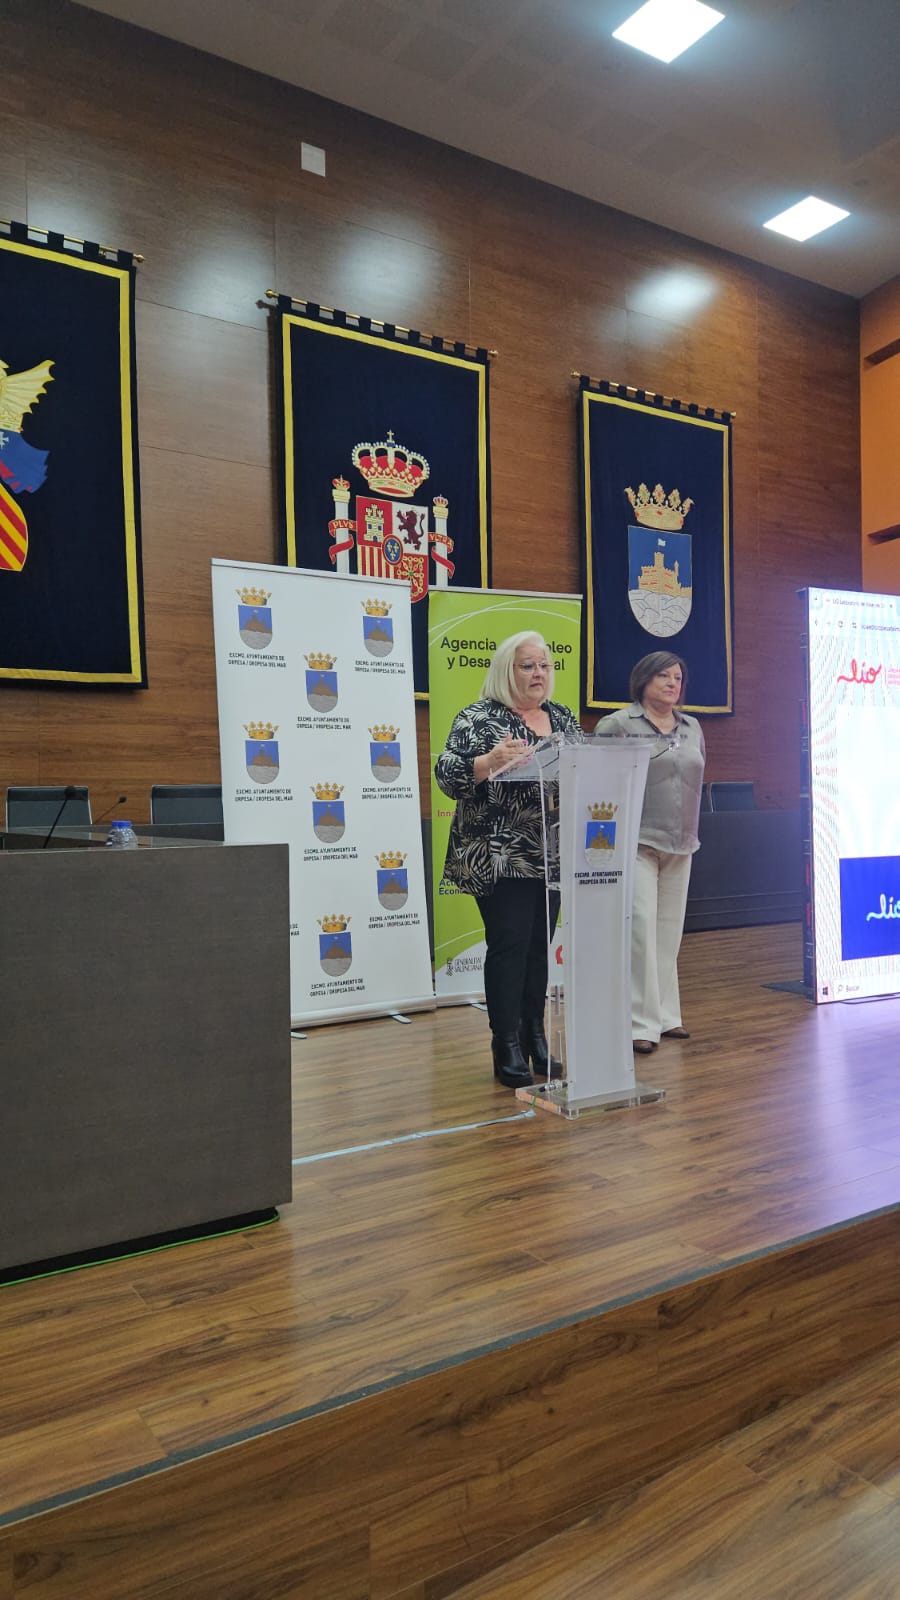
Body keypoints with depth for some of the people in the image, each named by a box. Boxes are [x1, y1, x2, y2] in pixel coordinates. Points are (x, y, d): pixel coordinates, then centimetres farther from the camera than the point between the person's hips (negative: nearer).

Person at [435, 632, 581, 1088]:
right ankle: (507, 1046, 5)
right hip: (500, 857, -6)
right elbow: (448, 775, -14)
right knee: (509, 944, -4)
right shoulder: (478, 718, -5)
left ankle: (534, 1035, 23)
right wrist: (490, 760, -32)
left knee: (540, 944, 11)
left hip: (552, 855, 6)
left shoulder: (563, 718, 13)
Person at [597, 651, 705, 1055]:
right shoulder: (618, 724, -3)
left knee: (669, 931, 9)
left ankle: (665, 1015, 19)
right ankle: (641, 1023, -7)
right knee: (641, 927, -12)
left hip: (680, 845, 6)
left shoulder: (692, 728, 16)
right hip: (636, 843, -6)